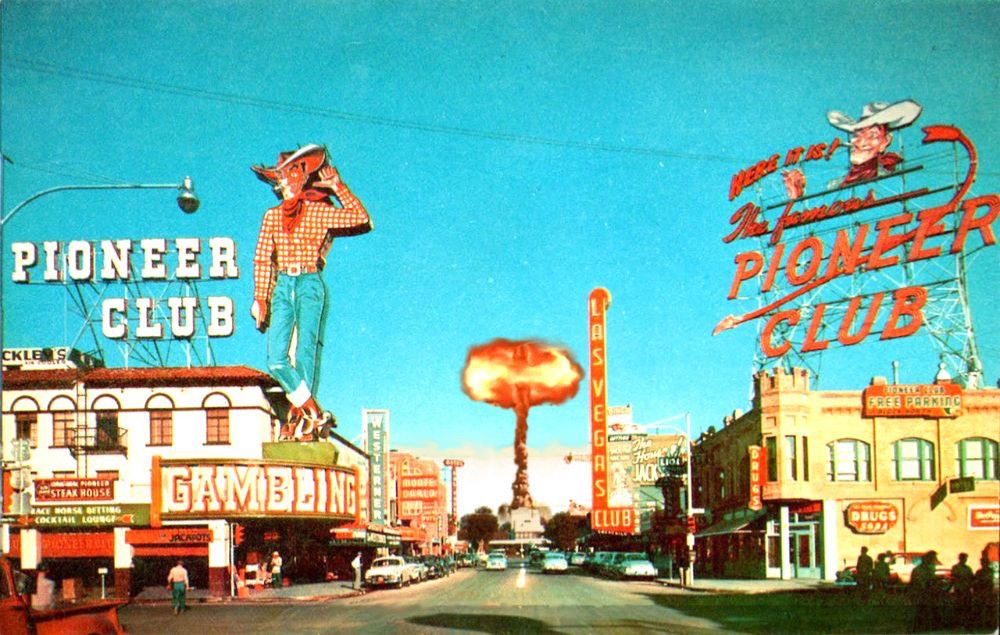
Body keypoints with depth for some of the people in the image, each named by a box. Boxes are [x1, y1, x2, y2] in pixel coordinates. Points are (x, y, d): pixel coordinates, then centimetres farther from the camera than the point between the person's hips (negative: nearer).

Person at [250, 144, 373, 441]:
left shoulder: (319, 212, 6)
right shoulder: (272, 216, 14)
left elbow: (361, 218, 4)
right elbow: (262, 259, 11)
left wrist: (338, 186, 8)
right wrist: (260, 298, 3)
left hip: (310, 285, -3)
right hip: (282, 286, 3)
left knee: (305, 352, -9)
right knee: (276, 359, -9)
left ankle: (299, 417, -5)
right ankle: (315, 414, -4)